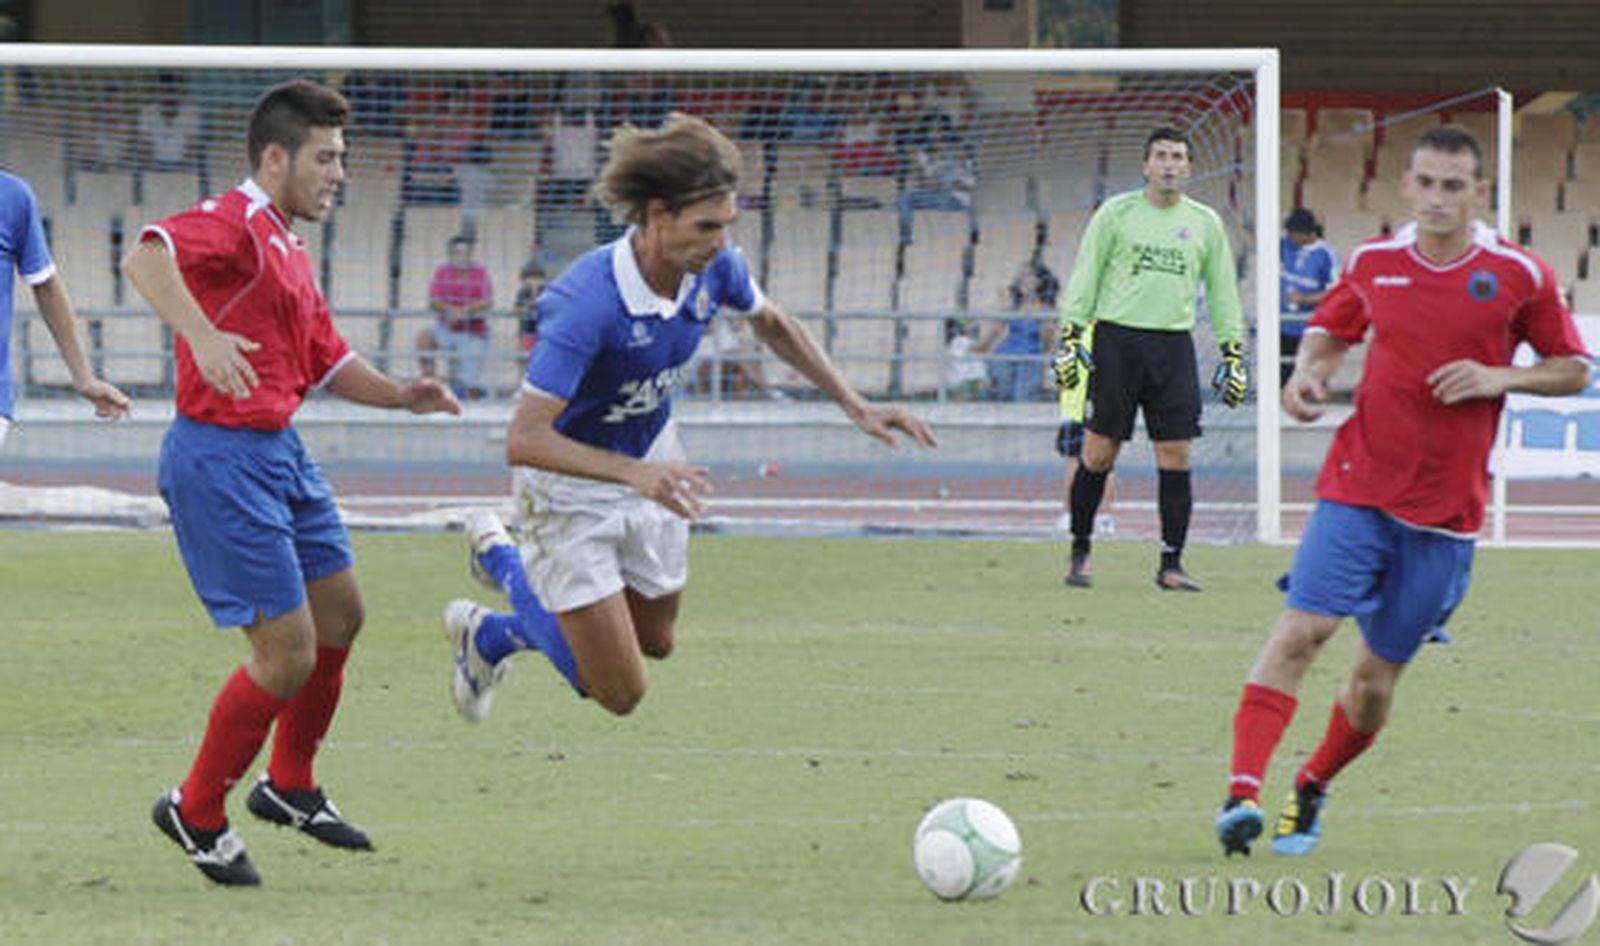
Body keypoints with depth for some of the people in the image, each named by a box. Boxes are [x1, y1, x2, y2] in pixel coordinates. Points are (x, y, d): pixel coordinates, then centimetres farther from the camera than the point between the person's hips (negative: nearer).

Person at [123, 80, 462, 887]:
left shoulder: (289, 252, 17)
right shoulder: (234, 223, -15)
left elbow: (326, 362, 26)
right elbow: (144, 257, -35)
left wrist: (399, 395, 9)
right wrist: (202, 335, -48)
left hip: (280, 454, 10)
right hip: (221, 459, -10)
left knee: (340, 615, 20)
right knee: (288, 652, -8)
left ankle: (289, 786, 37)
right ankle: (197, 813, 9)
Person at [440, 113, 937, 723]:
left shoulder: (714, 267, -16)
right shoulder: (588, 302, -37)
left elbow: (773, 325, 9)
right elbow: (523, 440, -38)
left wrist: (856, 408, 4)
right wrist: (635, 473, -49)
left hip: (650, 465, 7)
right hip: (571, 490, -7)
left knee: (655, 643, 22)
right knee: (620, 693, -3)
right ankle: (510, 569, 22)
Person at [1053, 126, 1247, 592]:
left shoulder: (1205, 223, 12)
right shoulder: (1117, 213, 4)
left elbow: (1222, 291, 17)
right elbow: (1085, 277, 5)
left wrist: (1233, 354, 13)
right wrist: (1070, 338, -2)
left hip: (1174, 344, 2)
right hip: (1117, 339, -2)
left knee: (1176, 456, -4)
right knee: (1099, 454, -2)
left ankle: (1171, 565, 2)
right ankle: (1079, 551, 13)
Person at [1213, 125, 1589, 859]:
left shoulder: (1520, 276, -2)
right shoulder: (1373, 263, 3)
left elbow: (1572, 370, 6)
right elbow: (1329, 329, 20)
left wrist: (1498, 377, -12)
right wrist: (1308, 375, -2)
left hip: (1446, 511, 0)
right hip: (1357, 488, 0)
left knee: (1377, 675, 6)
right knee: (1302, 629, -18)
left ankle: (1312, 790, 30)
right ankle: (1242, 791, -24)